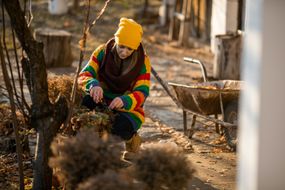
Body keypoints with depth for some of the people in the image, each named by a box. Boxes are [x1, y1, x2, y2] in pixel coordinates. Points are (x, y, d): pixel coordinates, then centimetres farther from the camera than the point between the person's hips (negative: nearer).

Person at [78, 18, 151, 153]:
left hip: (129, 108, -1)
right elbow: (83, 75, -14)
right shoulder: (102, 52, -8)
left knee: (120, 128, -34)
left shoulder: (143, 61, -10)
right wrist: (93, 84, -40)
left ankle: (129, 136, 3)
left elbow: (142, 92, -17)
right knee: (85, 101, -32)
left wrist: (124, 101, -40)